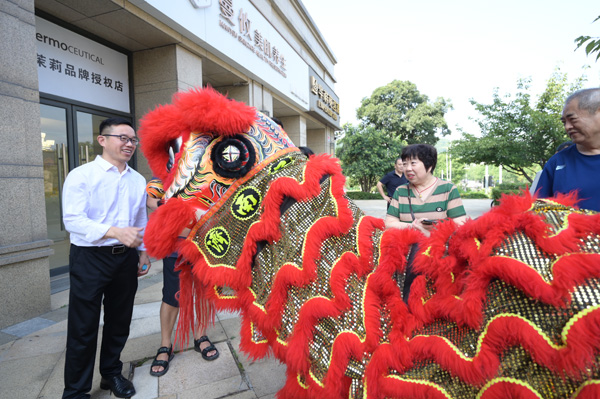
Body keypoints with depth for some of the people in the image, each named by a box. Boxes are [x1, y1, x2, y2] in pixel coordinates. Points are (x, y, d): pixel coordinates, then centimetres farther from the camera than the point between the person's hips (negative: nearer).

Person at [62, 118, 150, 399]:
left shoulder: (138, 180, 10)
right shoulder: (81, 175, -7)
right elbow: (73, 219, -17)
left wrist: (144, 252, 14)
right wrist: (115, 232, -28)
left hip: (126, 259, 5)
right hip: (89, 259, -5)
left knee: (119, 322, 16)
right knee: (83, 329, 3)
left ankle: (111, 373, 37)